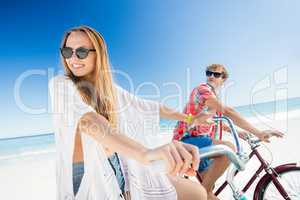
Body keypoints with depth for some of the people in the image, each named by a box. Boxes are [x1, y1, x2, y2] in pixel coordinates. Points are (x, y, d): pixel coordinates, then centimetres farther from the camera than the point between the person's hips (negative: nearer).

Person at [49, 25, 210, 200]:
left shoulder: (110, 89, 5)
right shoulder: (61, 85, -12)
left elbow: (146, 107, 11)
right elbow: (87, 120, -31)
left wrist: (189, 119, 14)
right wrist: (146, 154, -47)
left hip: (119, 168, 5)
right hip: (86, 175, -4)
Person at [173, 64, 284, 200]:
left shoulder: (213, 95, 20)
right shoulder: (203, 89, -13)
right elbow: (227, 112, -26)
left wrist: (236, 132, 21)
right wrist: (258, 133, -27)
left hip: (197, 140, 11)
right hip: (188, 140, -11)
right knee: (228, 148, -32)